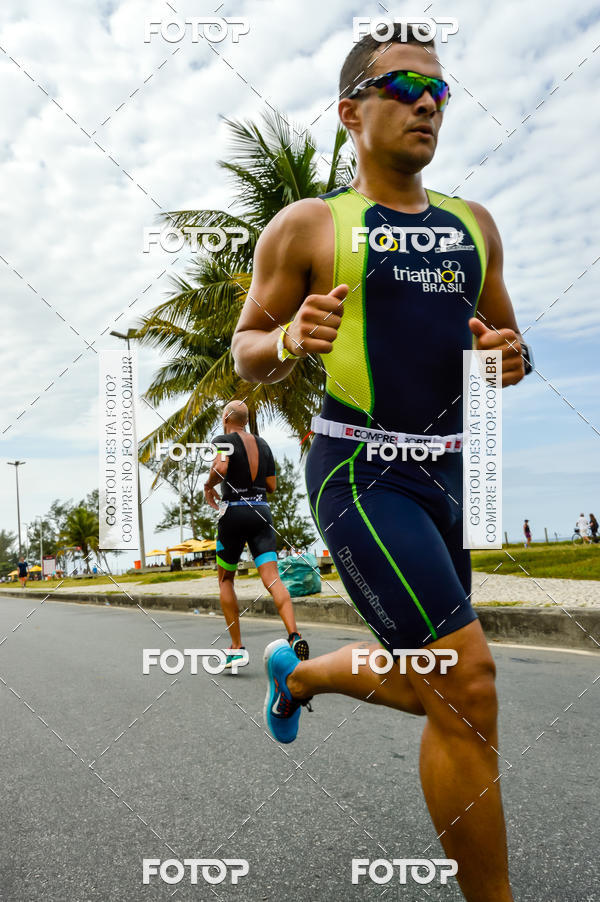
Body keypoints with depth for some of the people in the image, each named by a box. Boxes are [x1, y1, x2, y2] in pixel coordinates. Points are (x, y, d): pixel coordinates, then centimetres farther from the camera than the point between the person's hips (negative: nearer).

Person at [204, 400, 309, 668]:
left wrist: (208, 485, -3)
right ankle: (294, 634, -29)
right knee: (272, 578, -7)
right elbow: (272, 485, 14)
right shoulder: (263, 444, 14)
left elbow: (220, 468, -23)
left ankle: (236, 647, 11)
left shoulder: (222, 440, -2)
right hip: (261, 511, 3)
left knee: (225, 579, 14)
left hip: (233, 513, -3)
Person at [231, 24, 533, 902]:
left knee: (426, 687, 17)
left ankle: (295, 672, 46)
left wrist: (513, 355, -5)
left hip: (445, 474, 7)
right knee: (467, 683, -15)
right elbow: (246, 352, 3)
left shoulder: (473, 225, 13)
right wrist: (290, 339, -20)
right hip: (359, 473, -6)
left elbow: (505, 337, 19)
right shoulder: (306, 225, -1)